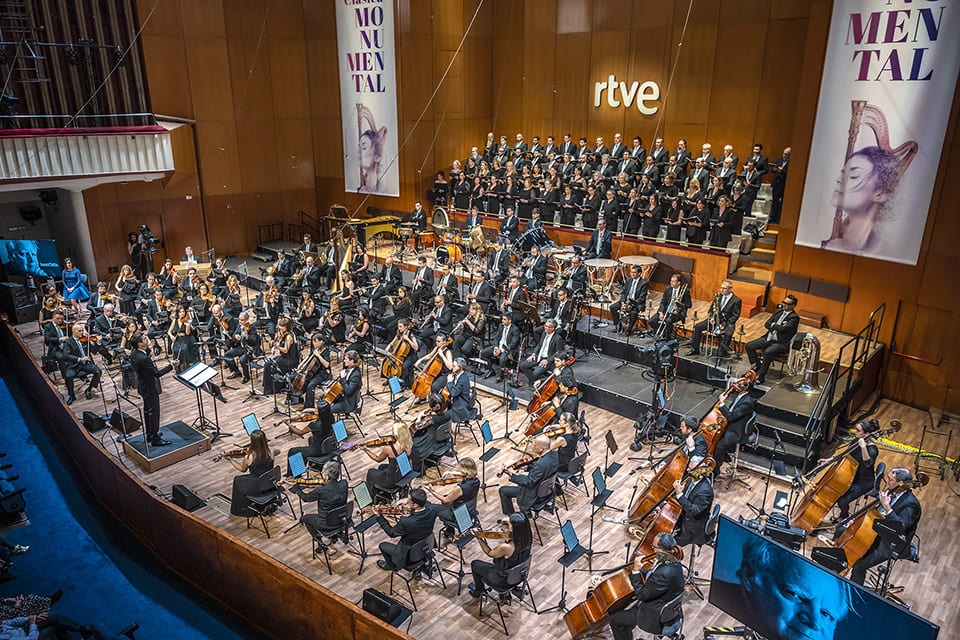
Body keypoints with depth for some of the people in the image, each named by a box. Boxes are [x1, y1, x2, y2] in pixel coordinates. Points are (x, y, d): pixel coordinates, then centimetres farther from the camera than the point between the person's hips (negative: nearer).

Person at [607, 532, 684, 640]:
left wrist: (636, 571, -20)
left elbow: (642, 595, -23)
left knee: (614, 618, 2)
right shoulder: (674, 563, -8)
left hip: (656, 618, -9)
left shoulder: (664, 574, -36)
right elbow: (652, 580, 7)